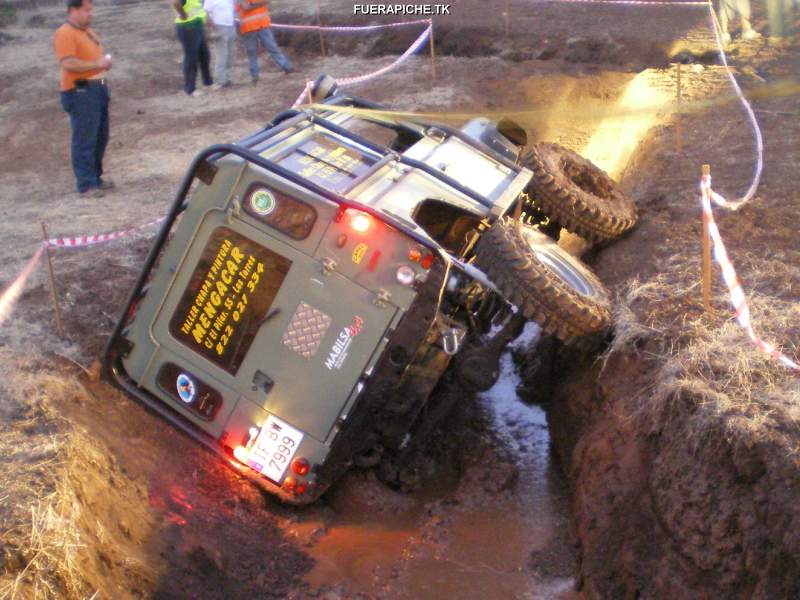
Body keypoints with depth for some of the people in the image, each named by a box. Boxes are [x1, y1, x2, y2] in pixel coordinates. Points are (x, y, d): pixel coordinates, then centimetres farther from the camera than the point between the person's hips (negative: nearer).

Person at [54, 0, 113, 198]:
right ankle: (86, 184, 0)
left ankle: (95, 177, 27)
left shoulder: (87, 31, 17)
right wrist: (96, 64, -18)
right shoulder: (65, 34, -12)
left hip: (98, 88, 9)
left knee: (100, 138, 15)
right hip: (80, 92, -9)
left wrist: (104, 60, 10)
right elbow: (68, 64, -23)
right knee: (84, 141, -5)